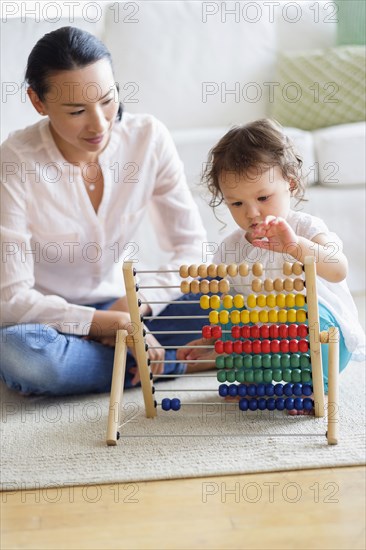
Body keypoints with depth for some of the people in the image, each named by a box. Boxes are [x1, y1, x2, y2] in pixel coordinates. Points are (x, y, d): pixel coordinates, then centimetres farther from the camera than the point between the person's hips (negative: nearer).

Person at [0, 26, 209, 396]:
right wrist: (107, 323, -27)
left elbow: (192, 246, -5)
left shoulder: (148, 138, -11)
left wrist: (135, 307, -21)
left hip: (124, 309, 2)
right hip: (48, 319, -2)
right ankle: (174, 361, -19)